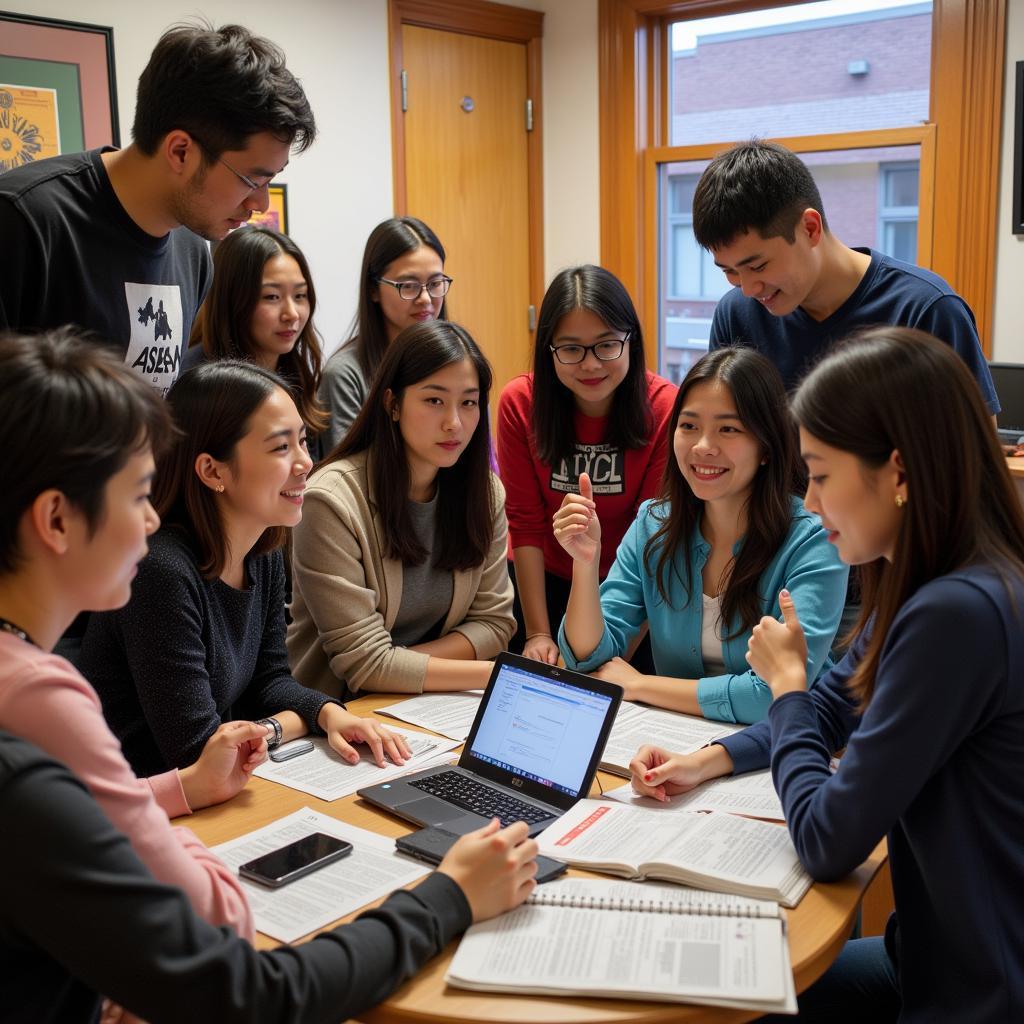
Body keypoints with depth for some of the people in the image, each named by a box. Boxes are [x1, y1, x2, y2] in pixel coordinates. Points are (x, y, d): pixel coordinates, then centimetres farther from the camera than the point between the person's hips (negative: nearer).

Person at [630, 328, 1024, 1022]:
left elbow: (828, 843, -24)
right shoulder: (926, 587, 1)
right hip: (943, 952, 8)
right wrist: (708, 760, 3)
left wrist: (786, 680, -9)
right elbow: (833, 708, 17)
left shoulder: (959, 614, -31)